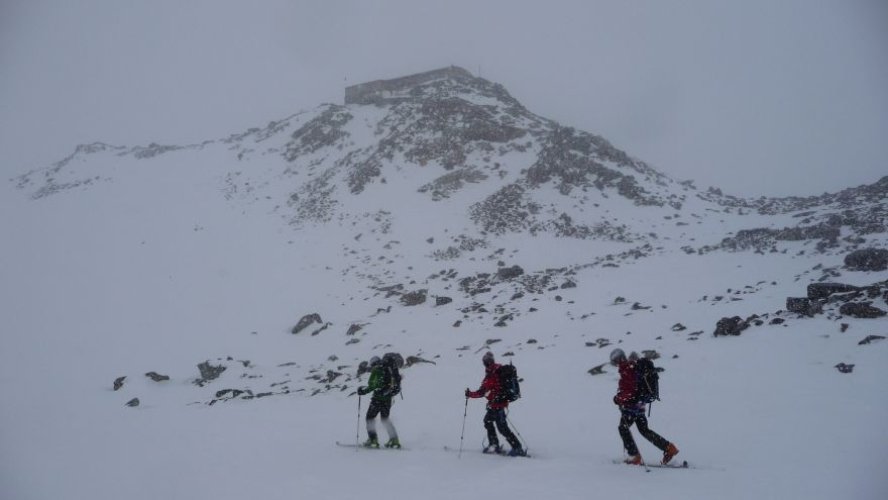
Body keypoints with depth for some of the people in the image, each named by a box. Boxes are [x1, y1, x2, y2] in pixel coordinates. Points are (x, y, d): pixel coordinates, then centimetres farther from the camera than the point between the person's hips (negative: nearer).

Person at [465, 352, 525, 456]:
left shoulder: (490, 376, -21)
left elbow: (481, 392, -21)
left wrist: (470, 394, -6)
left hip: (496, 404, -9)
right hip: (503, 400, 9)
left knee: (502, 427, -4)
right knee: (488, 420, 23)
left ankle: (518, 448, -3)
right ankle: (494, 445, 27)